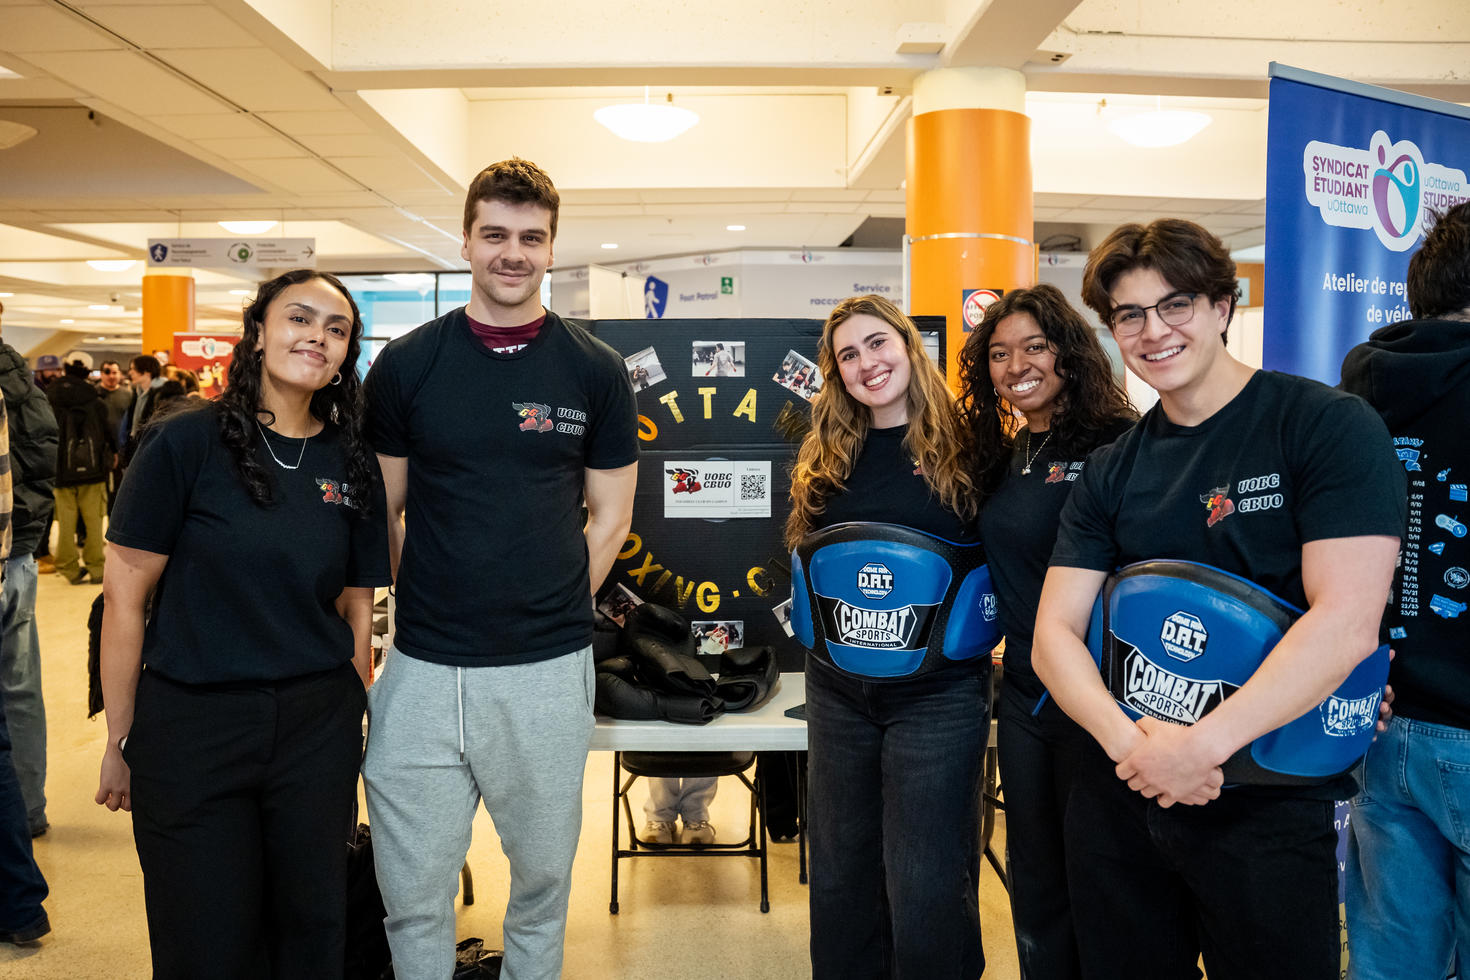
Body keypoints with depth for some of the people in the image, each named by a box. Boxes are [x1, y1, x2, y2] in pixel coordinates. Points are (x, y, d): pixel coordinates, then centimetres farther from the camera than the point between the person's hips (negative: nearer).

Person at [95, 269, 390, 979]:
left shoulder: (352, 466, 4)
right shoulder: (186, 441, -8)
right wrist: (120, 741, -3)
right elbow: (125, 595, -5)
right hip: (191, 725, -3)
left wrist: (352, 727, 8)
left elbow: (356, 607, 9)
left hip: (317, 726, 3)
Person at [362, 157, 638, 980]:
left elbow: (609, 519, 5)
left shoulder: (596, 371, 0)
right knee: (412, 893, 9)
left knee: (543, 876, 17)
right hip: (423, 668, 0)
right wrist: (427, 610, 1)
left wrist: (551, 614, 0)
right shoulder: (405, 365, 1)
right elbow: (381, 513, 7)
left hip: (549, 671, 0)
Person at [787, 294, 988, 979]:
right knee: (839, 871, 17)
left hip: (937, 687, -4)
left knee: (927, 887, 2)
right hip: (837, 685, 5)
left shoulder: (964, 448, -5)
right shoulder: (824, 458, 8)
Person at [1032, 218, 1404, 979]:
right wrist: (1128, 739, -17)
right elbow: (1055, 633, 0)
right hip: (1117, 797, 5)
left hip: (1268, 802, -4)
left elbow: (1346, 622, -18)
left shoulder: (1326, 426, -8)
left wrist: (1204, 745, -23)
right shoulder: (1109, 473, 6)